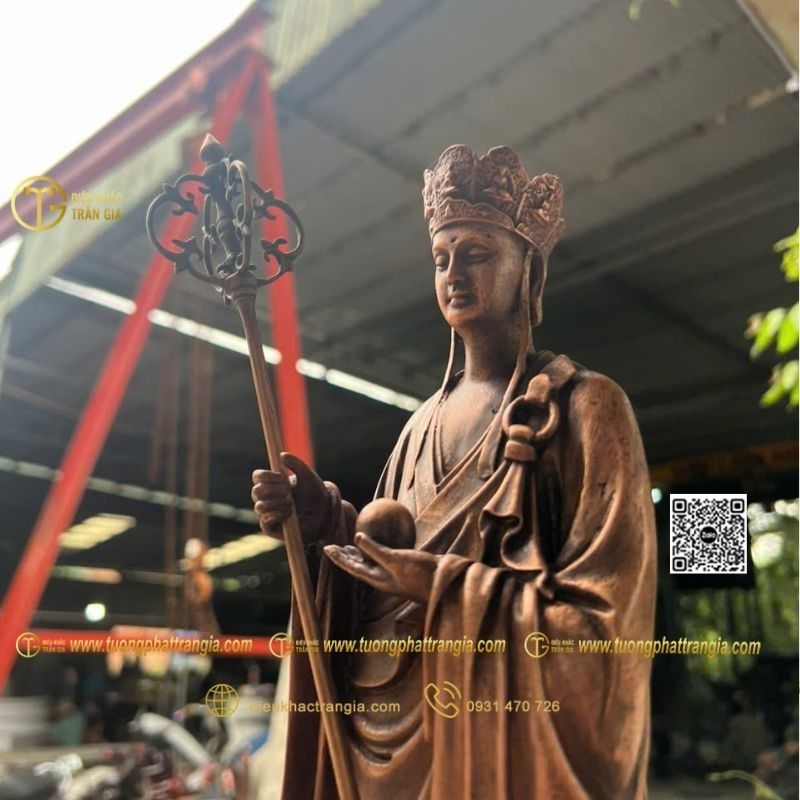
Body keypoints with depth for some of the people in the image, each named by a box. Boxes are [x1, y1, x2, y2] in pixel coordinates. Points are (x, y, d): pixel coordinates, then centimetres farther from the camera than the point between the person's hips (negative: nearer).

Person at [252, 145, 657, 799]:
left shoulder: (586, 406, -10)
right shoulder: (425, 424, 8)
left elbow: (602, 617, -15)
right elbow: (391, 585, 7)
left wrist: (442, 584, -18)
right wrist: (328, 522, -10)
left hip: (519, 744, -5)